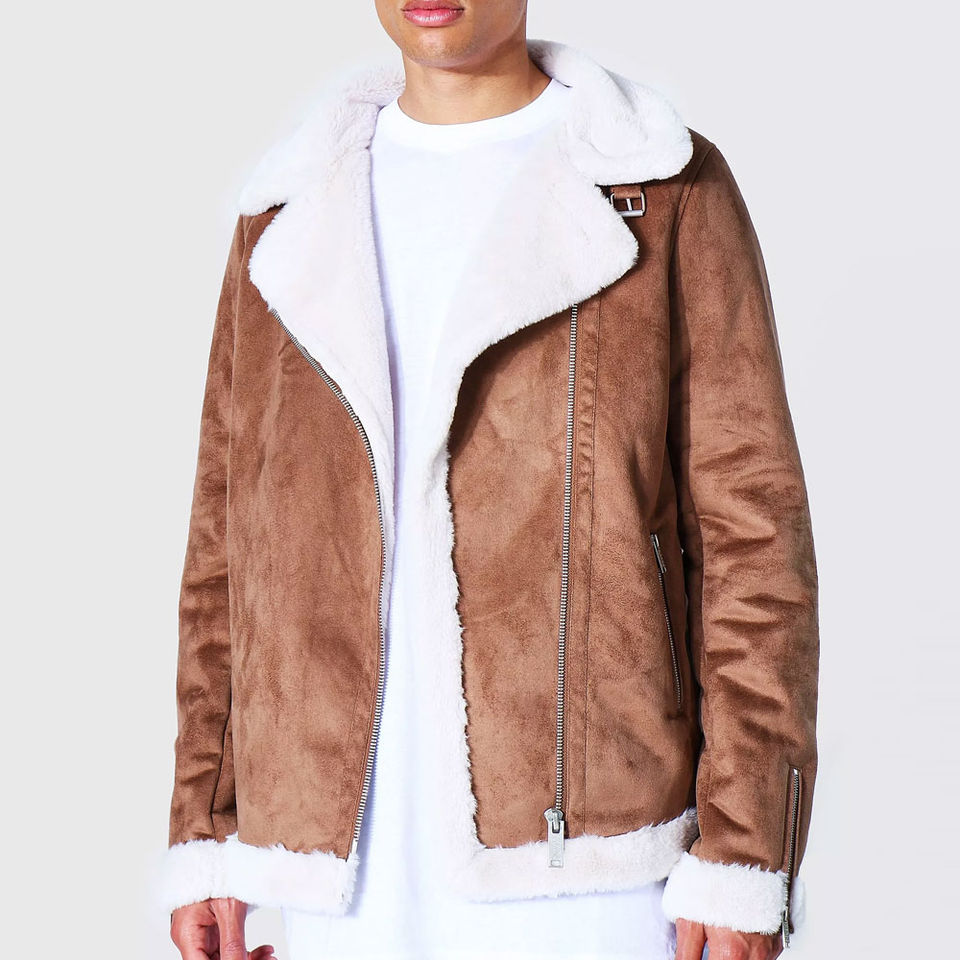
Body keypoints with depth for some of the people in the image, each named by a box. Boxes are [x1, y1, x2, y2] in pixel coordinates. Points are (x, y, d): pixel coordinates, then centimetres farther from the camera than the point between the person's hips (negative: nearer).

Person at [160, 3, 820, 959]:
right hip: (349, 872, 4)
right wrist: (203, 835, 8)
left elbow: (752, 531, -4)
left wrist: (744, 859, -9)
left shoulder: (666, 192, 0)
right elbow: (231, 536, 13)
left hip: (585, 848, -3)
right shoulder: (292, 215, 11)